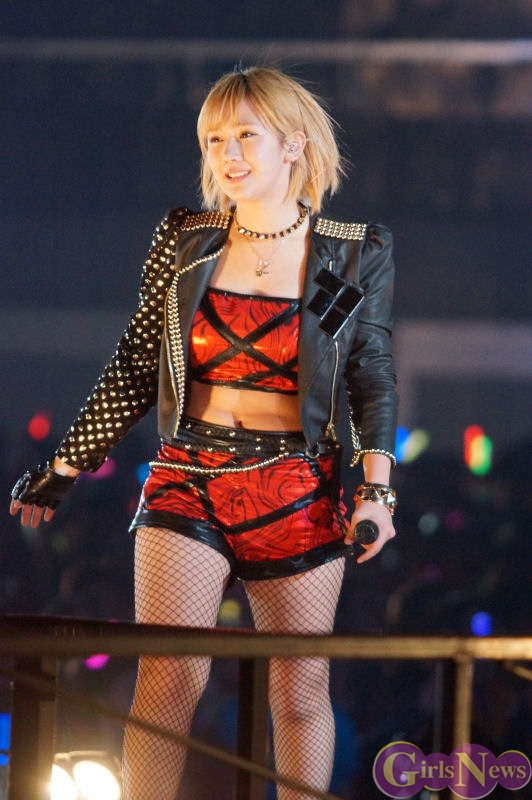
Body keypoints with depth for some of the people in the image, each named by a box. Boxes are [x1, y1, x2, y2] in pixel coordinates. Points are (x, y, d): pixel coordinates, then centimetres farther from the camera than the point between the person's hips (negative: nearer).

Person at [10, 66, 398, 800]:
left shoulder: (355, 255, 2)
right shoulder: (184, 242, 5)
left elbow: (374, 380, 7)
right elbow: (134, 369, 10)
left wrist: (377, 490, -4)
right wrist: (65, 467, 10)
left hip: (299, 491, 0)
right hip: (188, 482, 1)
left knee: (301, 692, 3)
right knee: (168, 679, -10)